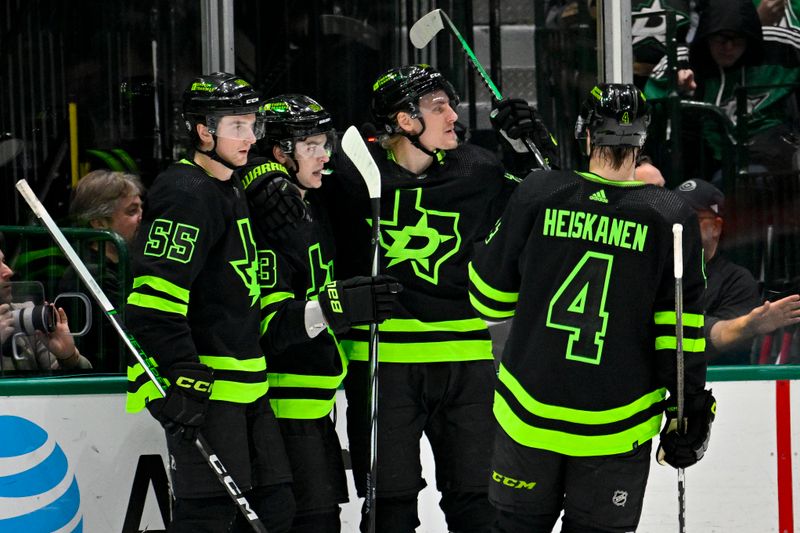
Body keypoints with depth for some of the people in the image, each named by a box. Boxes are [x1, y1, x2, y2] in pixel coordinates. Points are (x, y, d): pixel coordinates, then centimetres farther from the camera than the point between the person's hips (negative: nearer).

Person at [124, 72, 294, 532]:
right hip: (204, 387, -10)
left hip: (247, 385, 10)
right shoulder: (187, 196, -14)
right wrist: (181, 376, -27)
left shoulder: (232, 191, 18)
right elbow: (155, 296, -22)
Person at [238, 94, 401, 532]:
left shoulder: (310, 208, 12)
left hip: (314, 395, 10)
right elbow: (269, 324, -27)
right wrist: (340, 306, -35)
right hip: (285, 397, -10)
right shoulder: (267, 222, -19)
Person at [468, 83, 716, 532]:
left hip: (530, 411, 1)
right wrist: (689, 409, 2)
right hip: (615, 428, -1)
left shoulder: (537, 195, -6)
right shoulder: (671, 218, -7)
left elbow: (491, 297, 3)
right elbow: (680, 328, -7)